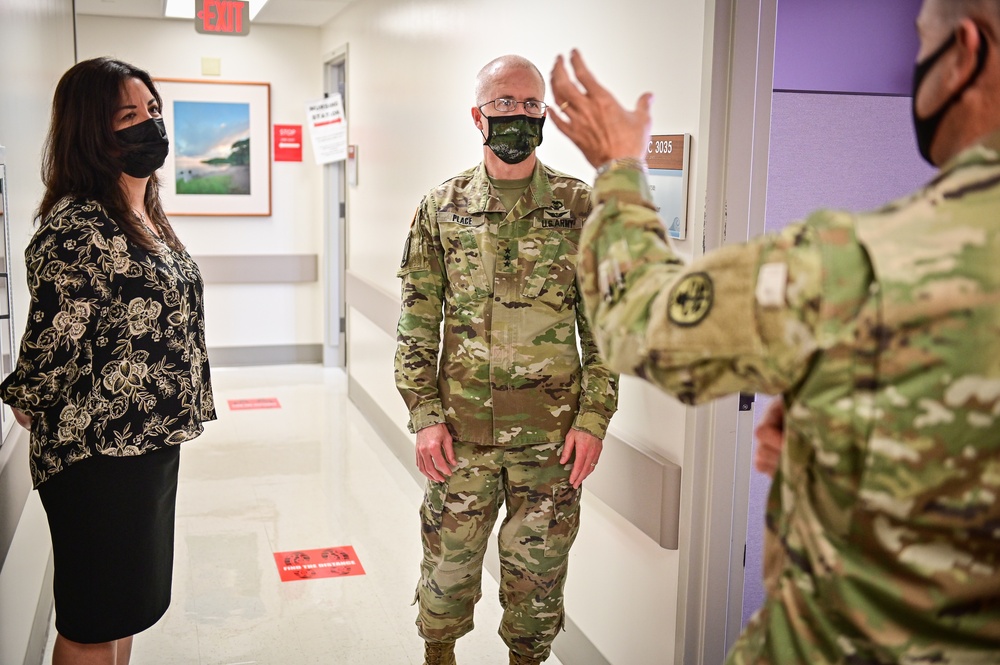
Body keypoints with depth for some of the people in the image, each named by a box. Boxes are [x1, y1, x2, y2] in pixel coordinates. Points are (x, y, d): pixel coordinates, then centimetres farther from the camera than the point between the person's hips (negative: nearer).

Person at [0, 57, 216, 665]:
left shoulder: (147, 217, 8)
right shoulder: (76, 226, -21)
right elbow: (53, 343, -22)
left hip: (152, 443, 8)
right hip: (99, 455, -8)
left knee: (130, 599, 22)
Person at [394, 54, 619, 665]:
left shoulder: (580, 207, 0)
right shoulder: (442, 208, 2)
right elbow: (418, 324, 3)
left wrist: (594, 418, -4)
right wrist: (425, 416, -4)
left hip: (552, 433, 0)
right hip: (460, 431, 1)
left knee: (537, 570, 13)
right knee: (448, 566, 13)